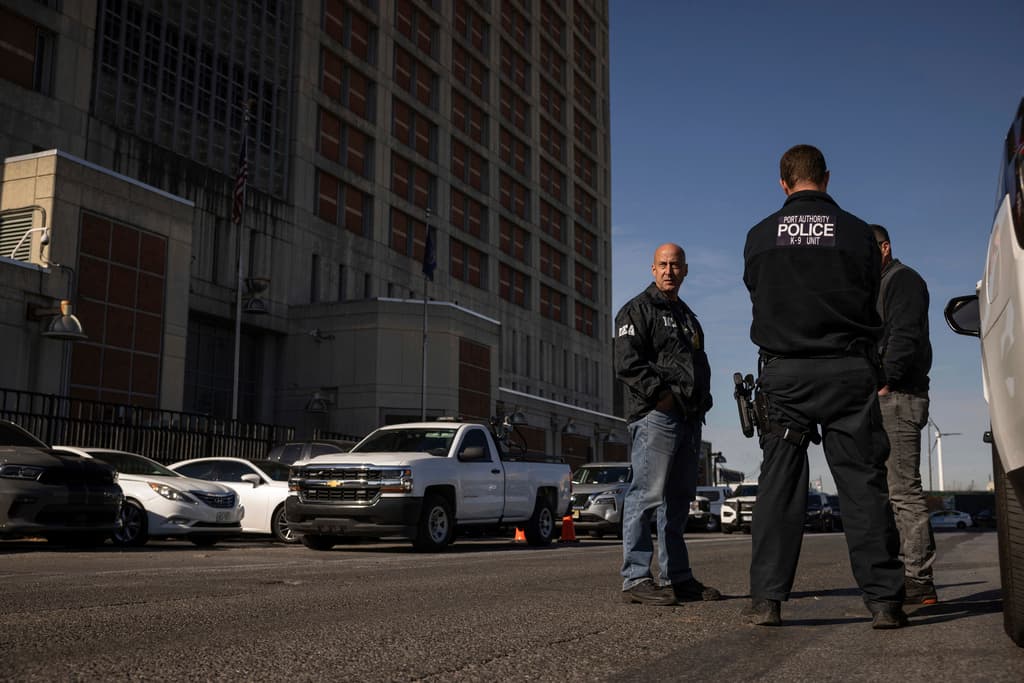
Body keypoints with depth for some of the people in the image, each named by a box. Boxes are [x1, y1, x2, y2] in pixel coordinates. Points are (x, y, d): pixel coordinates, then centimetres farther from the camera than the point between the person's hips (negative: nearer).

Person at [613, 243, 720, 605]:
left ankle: (677, 577, 16)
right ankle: (636, 578, -9)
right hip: (656, 416, -9)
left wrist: (701, 400, 15)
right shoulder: (637, 310, 0)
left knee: (678, 500, 10)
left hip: (689, 418, 9)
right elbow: (628, 364, -11)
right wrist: (661, 395, -17)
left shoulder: (688, 317, 26)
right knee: (647, 494, -11)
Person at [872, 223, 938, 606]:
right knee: (895, 490, 8)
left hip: (897, 398, -10)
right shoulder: (874, 288, 27)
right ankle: (912, 575, 11)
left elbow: (905, 336, -15)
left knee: (903, 489, -12)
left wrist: (885, 381, -22)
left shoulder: (903, 280, -1)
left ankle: (919, 581, -11)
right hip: (881, 402, 10)